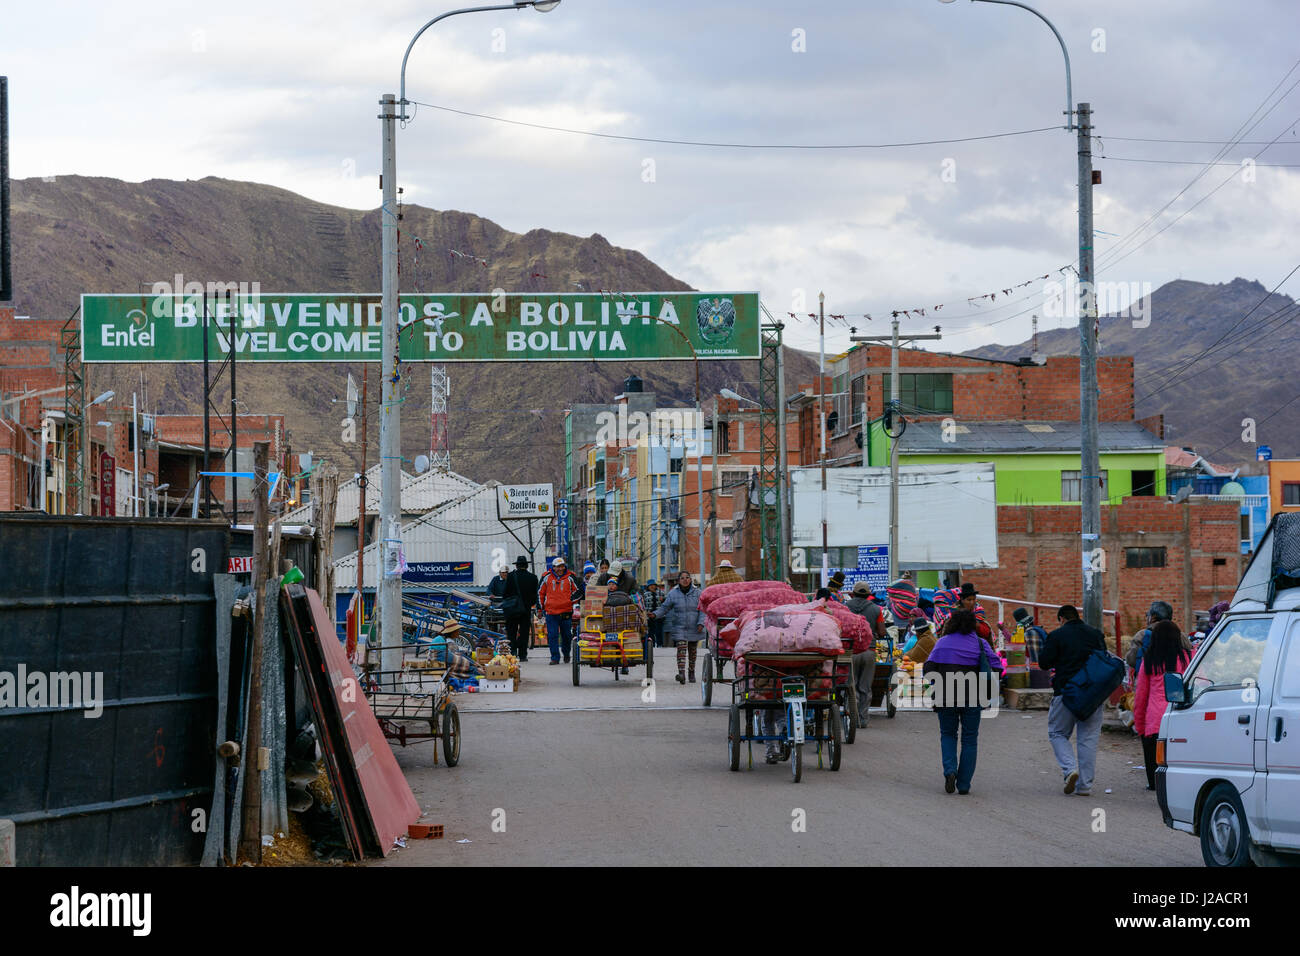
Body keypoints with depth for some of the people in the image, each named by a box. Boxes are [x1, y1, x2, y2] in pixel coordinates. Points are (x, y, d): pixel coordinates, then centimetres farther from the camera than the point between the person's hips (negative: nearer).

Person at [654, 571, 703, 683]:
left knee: (692, 650, 15)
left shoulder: (697, 593, -2)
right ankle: (681, 673, -26)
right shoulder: (673, 594, -3)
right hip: (679, 627, -2)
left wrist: (701, 623, -13)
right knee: (681, 648, -17)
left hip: (694, 628, 2)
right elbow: (664, 608, 0)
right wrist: (655, 614, -16)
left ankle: (692, 672, 34)